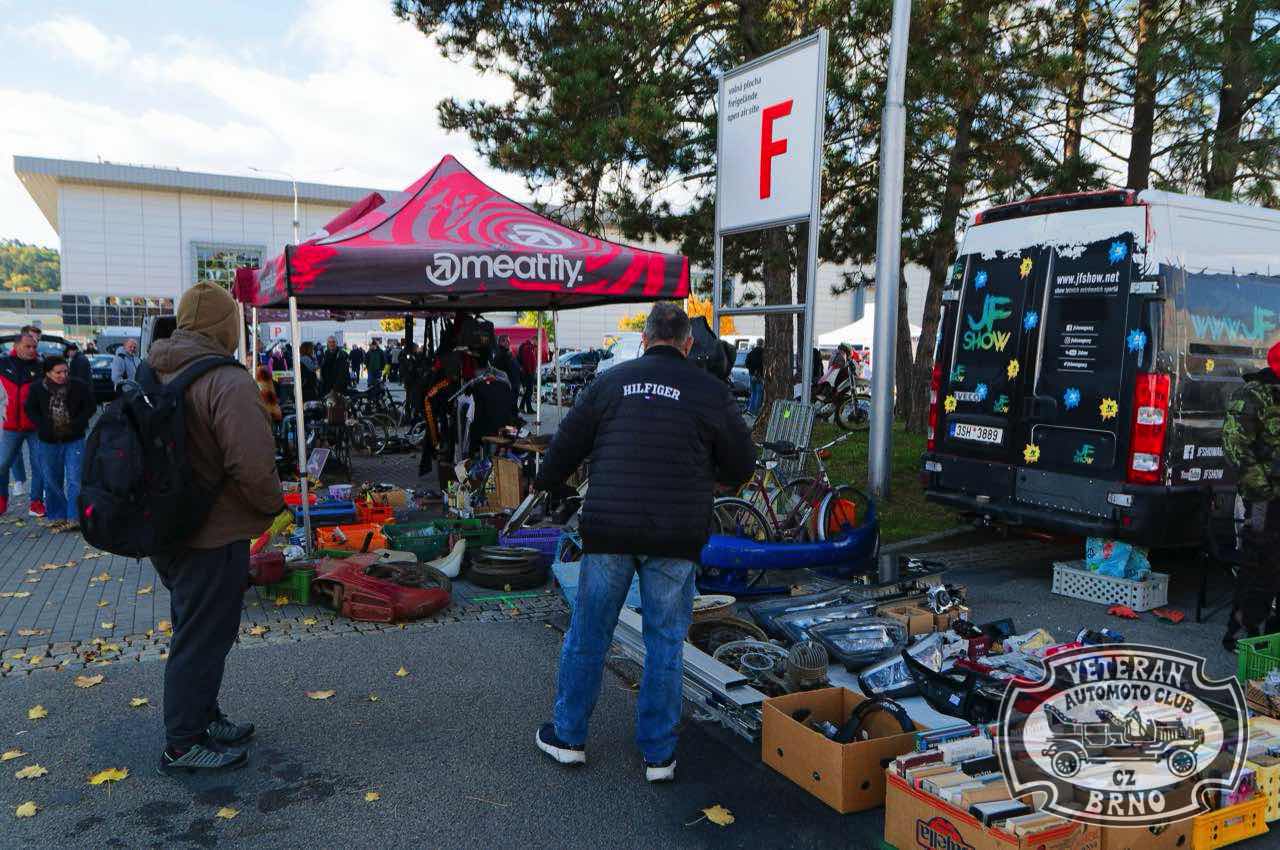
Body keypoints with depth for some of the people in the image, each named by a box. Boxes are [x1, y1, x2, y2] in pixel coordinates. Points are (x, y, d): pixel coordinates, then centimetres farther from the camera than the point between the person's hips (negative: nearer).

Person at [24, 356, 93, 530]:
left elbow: (90, 406, 0)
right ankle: (57, 516, 24)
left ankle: (74, 517, -6)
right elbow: (31, 409, 7)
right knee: (52, 481, 11)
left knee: (75, 480, -8)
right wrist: (44, 427, -7)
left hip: (74, 439, -2)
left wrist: (76, 425, -11)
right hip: (48, 441, 2)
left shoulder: (79, 386, -8)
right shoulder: (37, 388, -4)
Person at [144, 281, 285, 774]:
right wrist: (273, 504, -12)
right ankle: (182, 746, 19)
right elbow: (253, 465, -30)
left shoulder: (154, 376, 6)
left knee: (194, 631, 23)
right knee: (202, 640, 6)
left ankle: (203, 718, 38)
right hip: (212, 536, -9)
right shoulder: (229, 382, -22)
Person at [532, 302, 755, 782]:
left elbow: (566, 447, 9)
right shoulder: (712, 392, 1)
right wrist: (710, 479, 29)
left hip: (608, 530, 1)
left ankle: (568, 737, 28)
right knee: (665, 643, 11)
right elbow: (741, 466, 7)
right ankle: (659, 755, 20)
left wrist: (544, 485, 28)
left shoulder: (610, 382, 4)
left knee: (588, 634, 15)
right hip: (675, 538, -1)